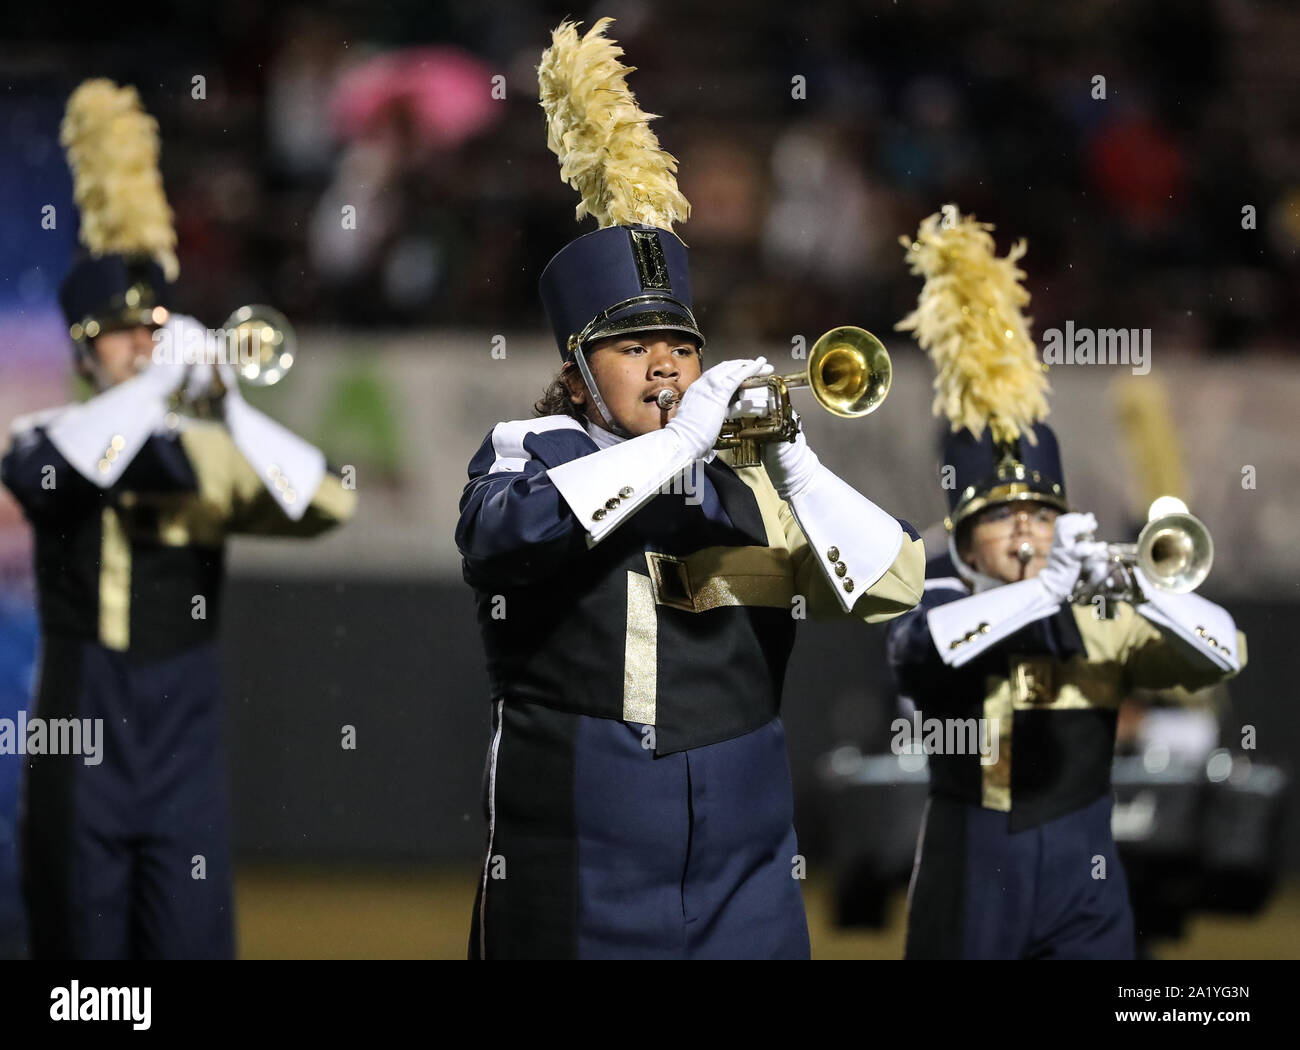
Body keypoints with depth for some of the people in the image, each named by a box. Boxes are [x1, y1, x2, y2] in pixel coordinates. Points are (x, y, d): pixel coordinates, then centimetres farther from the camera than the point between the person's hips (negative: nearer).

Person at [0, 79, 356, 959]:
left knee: (193, 941, -4)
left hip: (184, 747, 1)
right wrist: (156, 385, -24)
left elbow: (328, 504, -7)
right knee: (84, 934, 1)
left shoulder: (213, 452, 8)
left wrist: (236, 410, -16)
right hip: (80, 744, -1)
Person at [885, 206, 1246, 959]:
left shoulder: (1099, 619, 5)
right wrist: (1044, 589, -36)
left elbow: (1224, 654, -7)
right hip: (972, 876, -1)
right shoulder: (940, 606, -1)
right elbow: (923, 645, -27)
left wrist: (1141, 589, -25)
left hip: (1082, 876, 1)